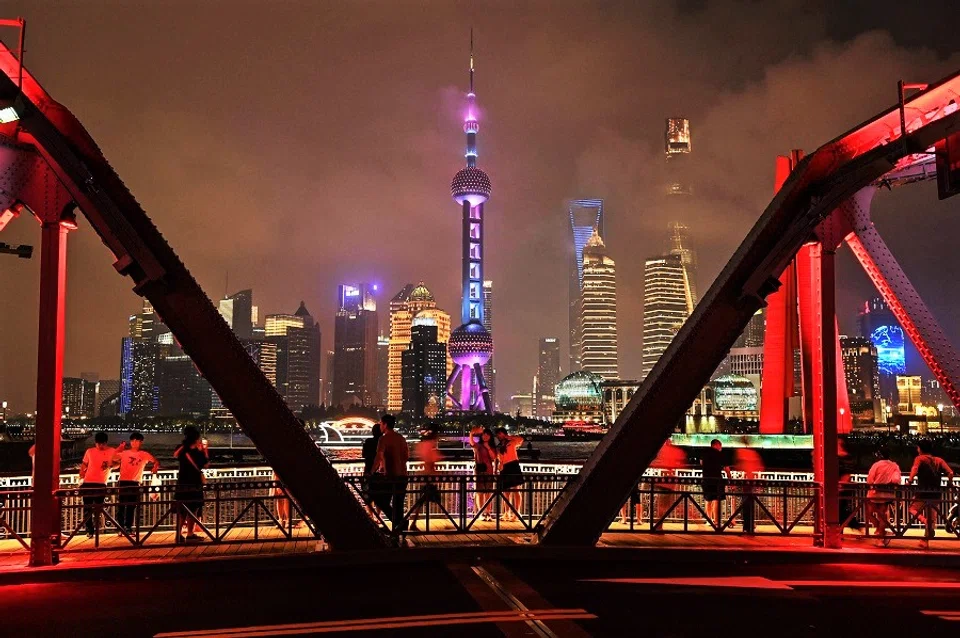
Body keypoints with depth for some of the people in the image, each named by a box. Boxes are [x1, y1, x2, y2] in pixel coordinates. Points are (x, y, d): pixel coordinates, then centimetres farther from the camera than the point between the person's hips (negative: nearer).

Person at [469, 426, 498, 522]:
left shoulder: (492, 447, 15)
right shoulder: (477, 446, 6)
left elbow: (494, 458, 0)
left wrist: (488, 447, -4)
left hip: (489, 471, 3)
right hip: (479, 470, -3)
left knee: (488, 493, 0)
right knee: (480, 493, -5)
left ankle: (487, 513, 1)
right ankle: (481, 513, -5)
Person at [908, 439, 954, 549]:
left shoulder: (920, 458, -2)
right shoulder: (939, 460, 9)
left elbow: (914, 469, -23)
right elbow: (950, 473, -3)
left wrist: (910, 481, -20)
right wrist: (950, 483, 12)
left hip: (922, 492, -4)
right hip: (936, 493, 4)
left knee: (913, 509, 17)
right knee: (932, 518, 14)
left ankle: (924, 521, -12)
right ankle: (925, 541, 16)